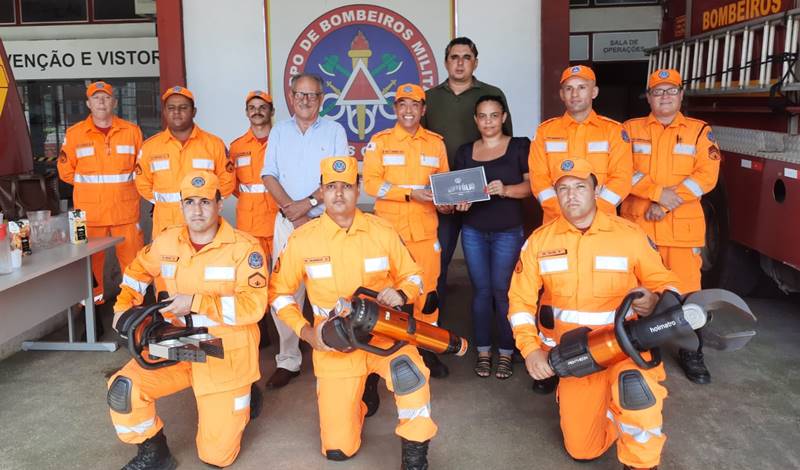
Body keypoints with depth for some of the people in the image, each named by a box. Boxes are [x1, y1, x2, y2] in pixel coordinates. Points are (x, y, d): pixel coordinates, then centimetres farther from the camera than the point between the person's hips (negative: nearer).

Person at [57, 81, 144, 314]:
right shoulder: (74, 134, 2)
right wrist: (91, 185, 10)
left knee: (132, 260, 3)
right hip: (90, 213, 0)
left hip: (126, 211, 0)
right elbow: (66, 171, 10)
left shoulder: (132, 131, 3)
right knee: (91, 262, 6)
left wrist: (120, 186, 8)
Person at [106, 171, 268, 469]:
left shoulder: (244, 247, -15)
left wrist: (196, 302, -26)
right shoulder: (167, 242, 1)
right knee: (123, 388, -20)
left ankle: (243, 395, 34)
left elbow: (254, 305, -23)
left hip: (227, 355, -4)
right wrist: (124, 306, 8)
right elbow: (139, 269, 22)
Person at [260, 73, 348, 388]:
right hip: (287, 222, 2)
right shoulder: (279, 131, 12)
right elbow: (269, 175, 5)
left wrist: (308, 203, -14)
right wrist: (291, 209, -9)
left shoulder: (334, 131, 5)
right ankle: (288, 360, 10)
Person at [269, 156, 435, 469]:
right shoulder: (302, 240, -7)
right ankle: (357, 400, 37)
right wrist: (305, 330, -10)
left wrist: (401, 294, -17)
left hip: (383, 334, 0)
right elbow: (279, 292, 4)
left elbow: (413, 276, 6)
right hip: (334, 346, 1)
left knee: (409, 371, -37)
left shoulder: (382, 231, -5)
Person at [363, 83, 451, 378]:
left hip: (424, 228, 2)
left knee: (427, 287, 4)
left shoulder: (436, 142, 10)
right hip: (388, 227, -2)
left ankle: (427, 348, 18)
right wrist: (411, 193, -17)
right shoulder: (379, 141, 2)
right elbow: (371, 183, -7)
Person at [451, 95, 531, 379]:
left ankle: (506, 353, 13)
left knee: (502, 291, 0)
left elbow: (532, 184, -4)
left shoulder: (520, 146, 2)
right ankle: (483, 351, 17)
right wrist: (459, 202, -9)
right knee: (481, 290, 6)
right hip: (473, 231, 3)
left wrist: (506, 190, -21)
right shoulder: (465, 152, 10)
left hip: (508, 232, -2)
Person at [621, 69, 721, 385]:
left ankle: (691, 353, 16)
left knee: (686, 289, 0)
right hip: (637, 224, 0)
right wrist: (658, 192, -16)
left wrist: (666, 204, -13)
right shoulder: (632, 129, 8)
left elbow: (706, 176, -4)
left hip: (683, 226, 0)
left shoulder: (700, 131, 8)